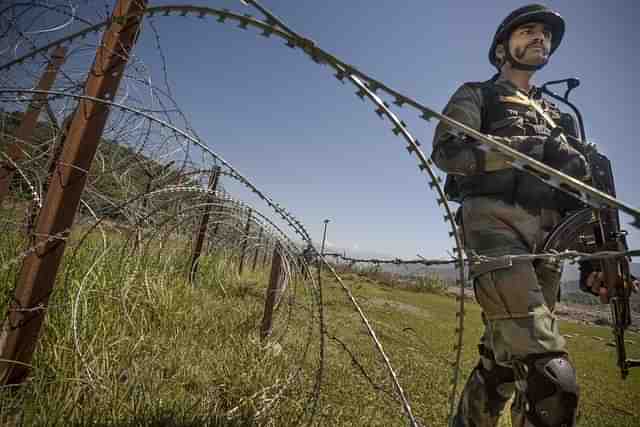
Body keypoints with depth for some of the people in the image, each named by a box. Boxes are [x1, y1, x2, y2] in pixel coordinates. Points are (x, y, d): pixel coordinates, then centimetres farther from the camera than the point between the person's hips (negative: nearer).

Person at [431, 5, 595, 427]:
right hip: (496, 225, -6)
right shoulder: (477, 94, 14)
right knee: (551, 374, -18)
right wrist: (532, 148, -14)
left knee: (502, 359, 10)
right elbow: (447, 150, -7)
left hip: (548, 240, 6)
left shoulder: (560, 116, 29)